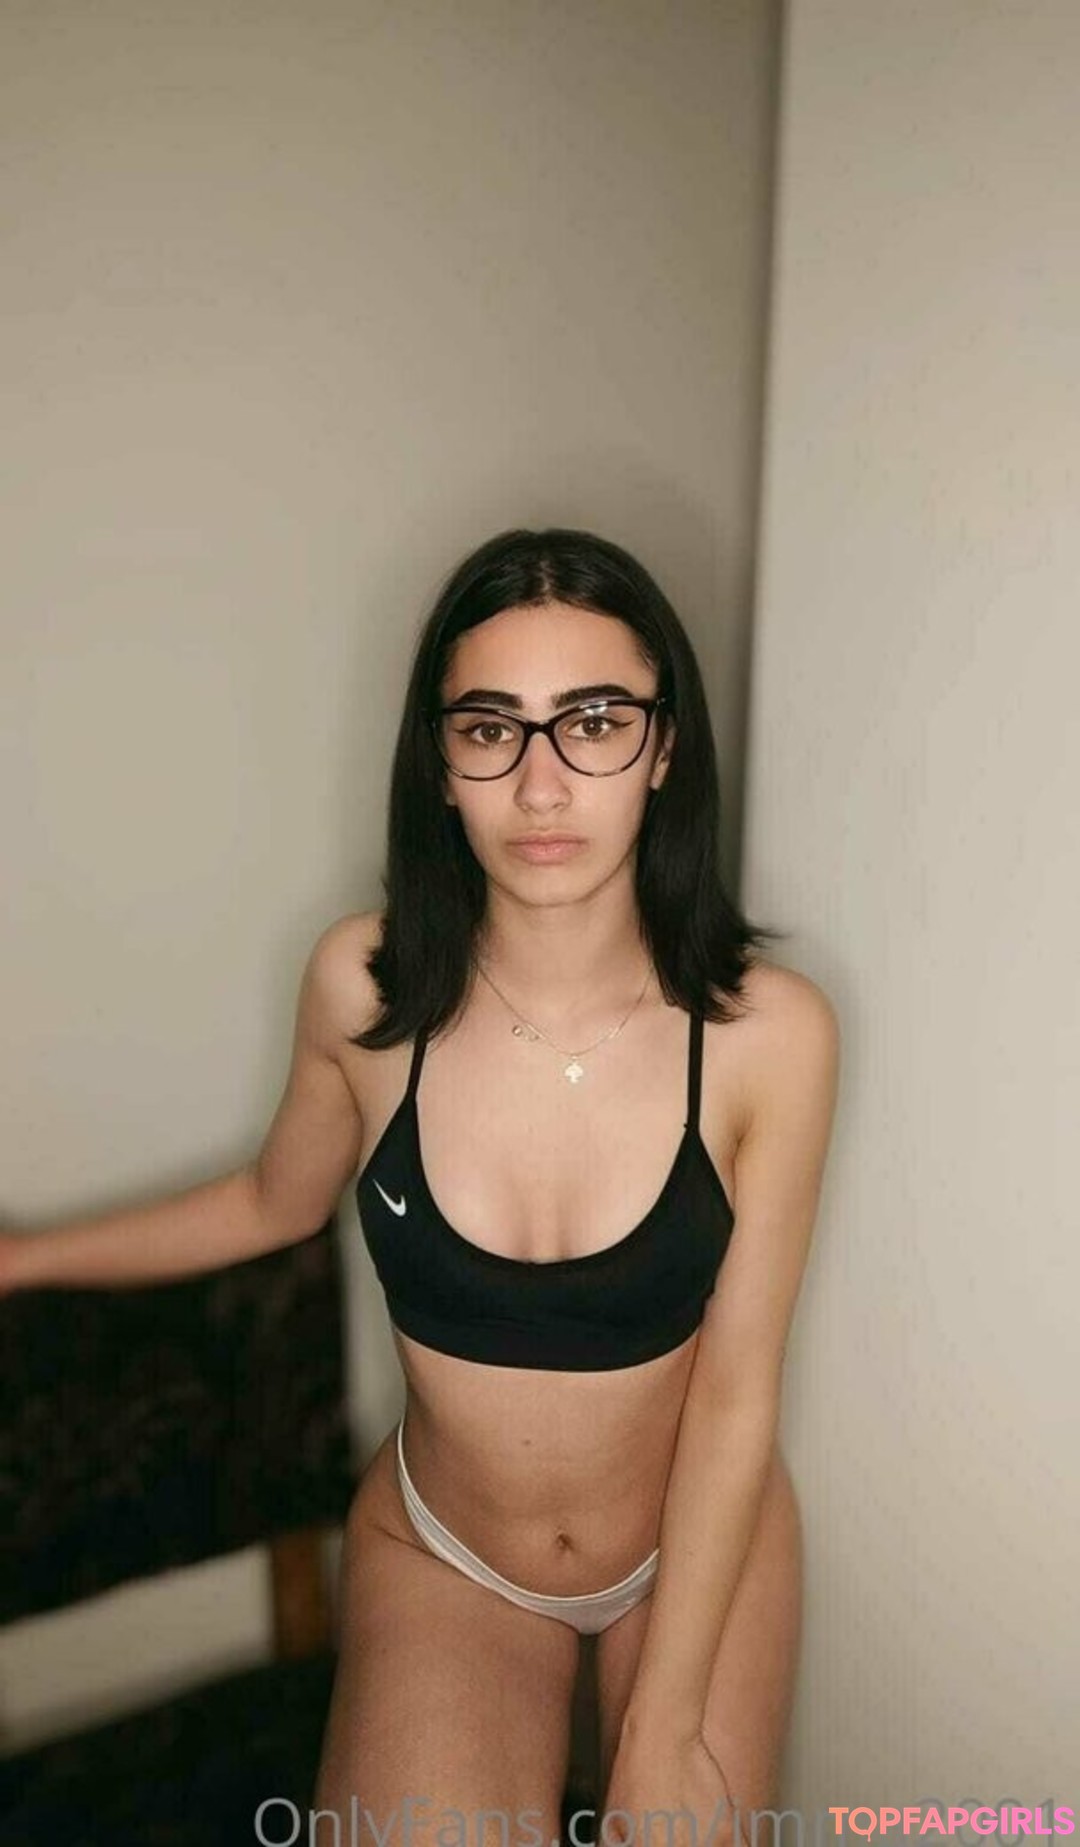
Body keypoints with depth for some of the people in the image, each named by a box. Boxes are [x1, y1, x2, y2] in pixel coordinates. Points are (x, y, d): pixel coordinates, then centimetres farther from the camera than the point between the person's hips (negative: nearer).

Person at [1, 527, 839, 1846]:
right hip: (439, 1552, 1)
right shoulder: (364, 985, -19)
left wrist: (664, 1724, -11)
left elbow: (735, 1394, -15)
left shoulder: (769, 1031, -23)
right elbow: (276, 1202, 1)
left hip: (700, 1541, 0)